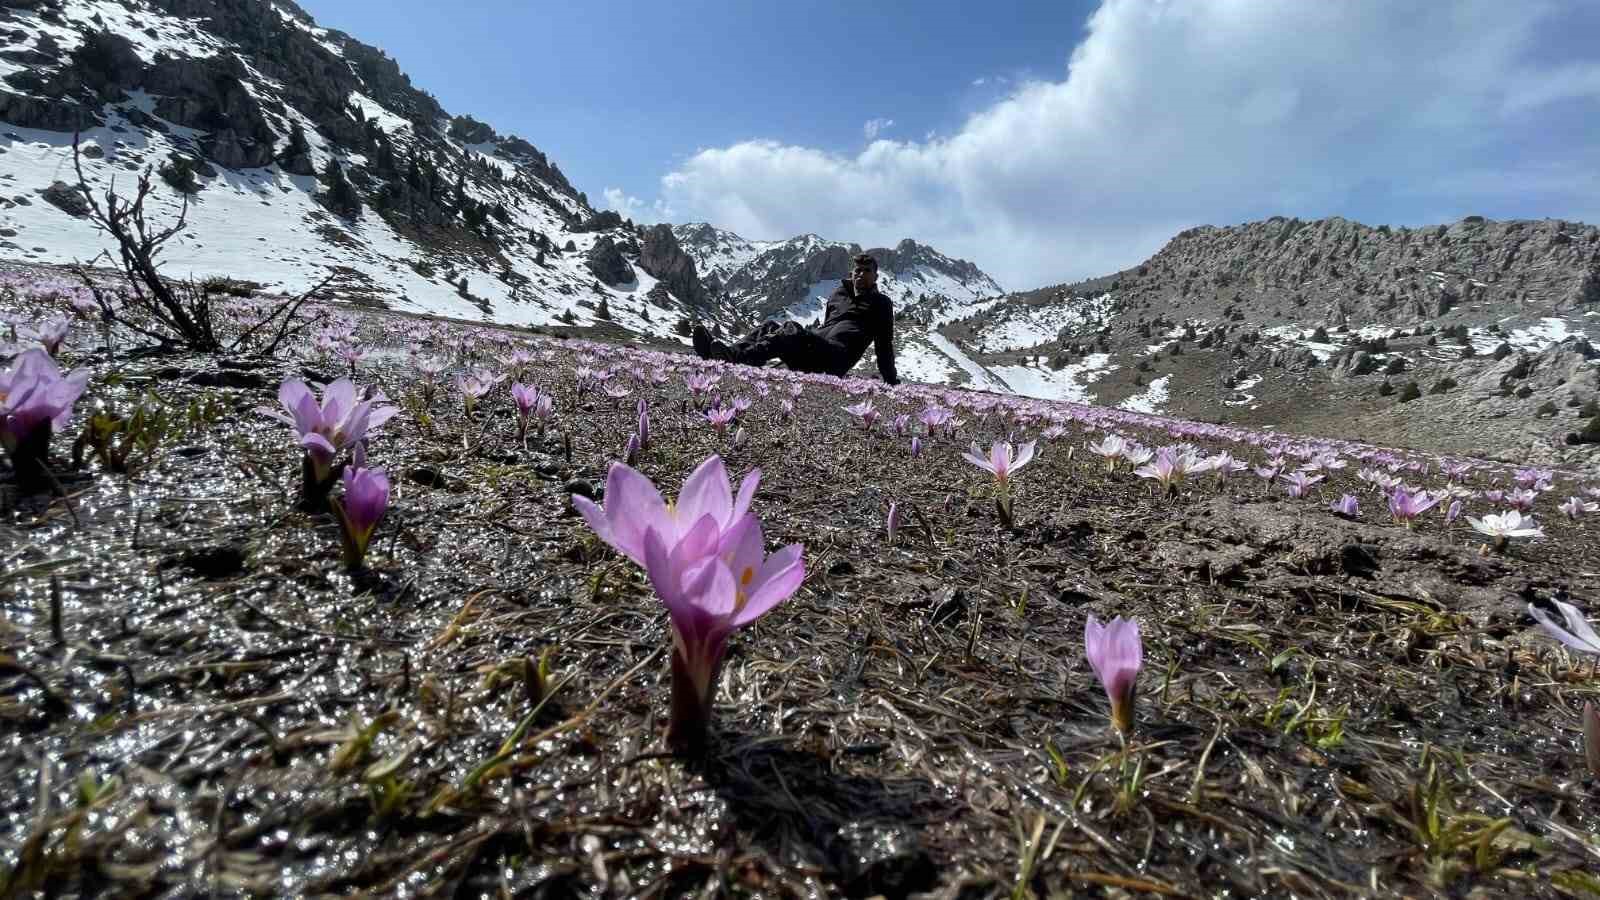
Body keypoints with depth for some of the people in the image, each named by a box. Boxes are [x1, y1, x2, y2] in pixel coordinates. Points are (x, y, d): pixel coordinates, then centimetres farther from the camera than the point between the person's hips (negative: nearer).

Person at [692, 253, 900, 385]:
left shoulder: (880, 303, 17)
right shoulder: (838, 295, 30)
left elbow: (884, 344, 14)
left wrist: (891, 381, 10)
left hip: (837, 358, -7)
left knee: (793, 330, -32)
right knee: (770, 327, -11)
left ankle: (735, 357, -54)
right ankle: (722, 353, -35)